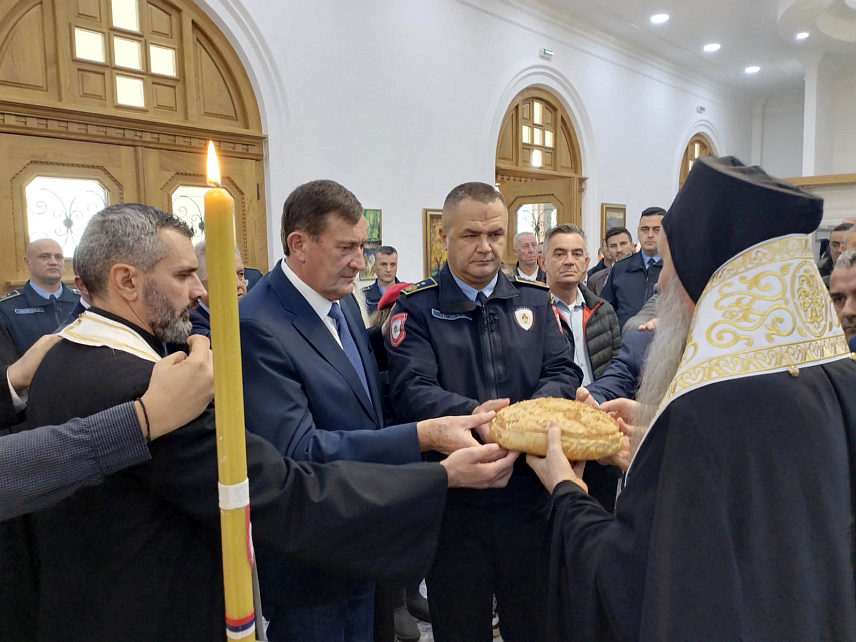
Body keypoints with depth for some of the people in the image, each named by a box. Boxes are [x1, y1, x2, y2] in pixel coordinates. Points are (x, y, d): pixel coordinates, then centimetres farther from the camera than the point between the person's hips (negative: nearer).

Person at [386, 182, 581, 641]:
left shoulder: (535, 299, 7)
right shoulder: (417, 307, -4)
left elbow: (563, 371, 1)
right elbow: (411, 389, -16)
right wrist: (471, 414, -34)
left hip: (530, 495, 3)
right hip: (452, 498, -2)